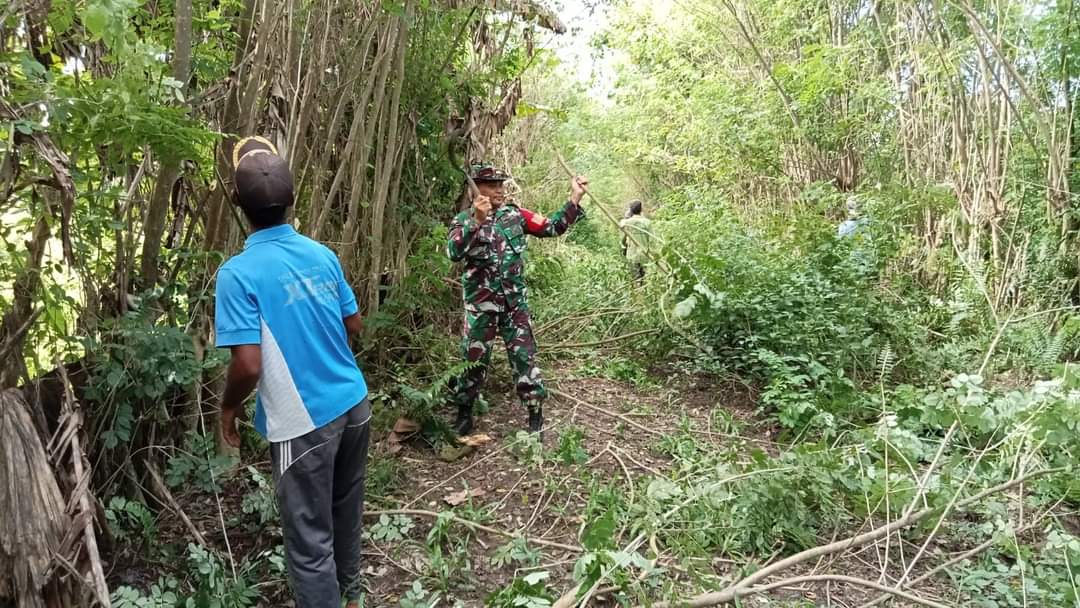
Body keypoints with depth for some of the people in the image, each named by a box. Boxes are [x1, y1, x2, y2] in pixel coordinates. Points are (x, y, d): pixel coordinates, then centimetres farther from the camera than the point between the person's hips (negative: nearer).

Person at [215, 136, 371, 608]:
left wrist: (228, 410, -1)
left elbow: (249, 365, -20)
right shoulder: (323, 255, 0)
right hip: (353, 403, 7)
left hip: (304, 421, -7)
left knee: (310, 539, 9)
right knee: (345, 509, 26)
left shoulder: (239, 273, -17)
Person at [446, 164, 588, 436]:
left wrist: (574, 199, -4)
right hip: (481, 304, -2)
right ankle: (464, 412, 26)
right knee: (474, 358, 8)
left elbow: (552, 227, 4)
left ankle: (535, 413, 18)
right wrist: (477, 220, -33)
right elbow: (453, 252, -24)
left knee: (524, 356, 5)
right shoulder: (464, 220, -5)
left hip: (515, 302, 2)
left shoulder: (514, 214, 3)